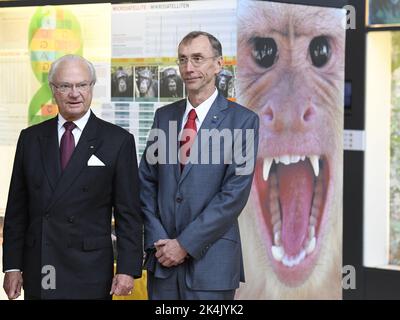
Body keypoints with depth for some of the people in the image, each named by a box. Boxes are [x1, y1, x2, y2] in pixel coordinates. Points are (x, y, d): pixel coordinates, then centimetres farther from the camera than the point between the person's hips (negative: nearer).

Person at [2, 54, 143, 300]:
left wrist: (128, 269, -9)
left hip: (89, 273, -3)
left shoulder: (118, 141, -1)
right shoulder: (31, 138, 9)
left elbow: (129, 213, -3)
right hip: (37, 275, 3)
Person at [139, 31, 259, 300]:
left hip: (211, 260, -4)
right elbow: (146, 182, 8)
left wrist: (185, 244, -12)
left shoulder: (243, 120, -6)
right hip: (163, 257, 4)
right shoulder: (164, 116, 9)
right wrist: (158, 240, -4)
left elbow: (235, 193, -11)